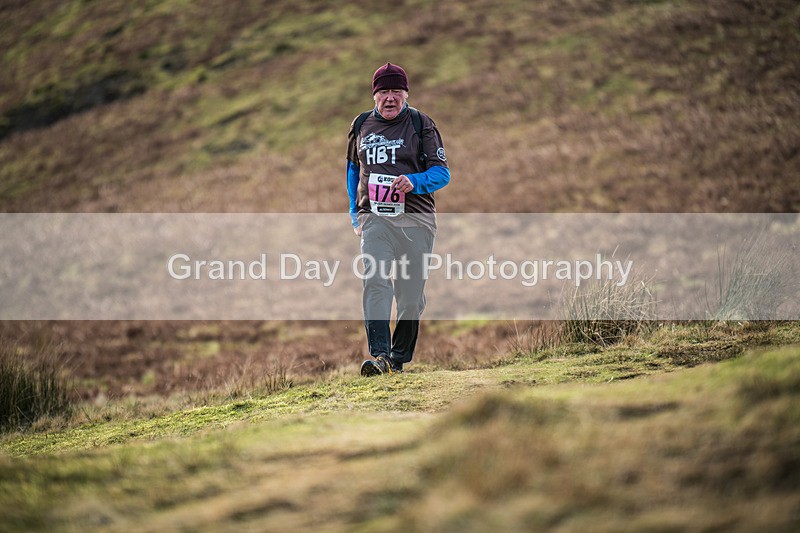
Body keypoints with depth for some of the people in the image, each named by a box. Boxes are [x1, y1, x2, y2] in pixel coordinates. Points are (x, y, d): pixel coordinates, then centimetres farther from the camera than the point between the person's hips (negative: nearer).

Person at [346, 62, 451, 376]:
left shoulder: (421, 124, 2)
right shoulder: (361, 125, 11)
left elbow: (442, 173, -2)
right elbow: (353, 166, 26)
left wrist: (414, 182, -21)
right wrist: (354, 211, 18)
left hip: (415, 219, -1)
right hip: (374, 217, 1)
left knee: (411, 294, 2)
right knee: (375, 281, -19)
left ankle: (399, 357, 15)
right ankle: (379, 354, -26)